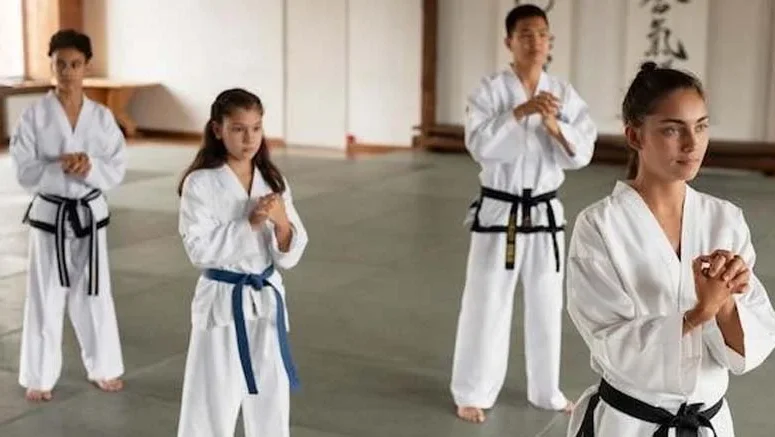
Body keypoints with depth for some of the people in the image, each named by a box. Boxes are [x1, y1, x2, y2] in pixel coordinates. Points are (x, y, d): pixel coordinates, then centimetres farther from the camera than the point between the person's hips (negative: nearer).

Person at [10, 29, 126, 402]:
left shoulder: (102, 117, -1)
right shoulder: (35, 115, -7)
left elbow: (117, 169, -3)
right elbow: (24, 172, -10)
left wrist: (89, 167, -22)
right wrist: (60, 168, -25)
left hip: (91, 215, 2)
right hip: (50, 216, -2)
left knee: (94, 295, 12)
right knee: (45, 298, 6)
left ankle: (103, 368, 29)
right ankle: (40, 376, 21)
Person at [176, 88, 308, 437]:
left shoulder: (273, 181, 4)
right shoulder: (200, 183, -10)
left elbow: (289, 257, 2)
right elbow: (200, 250, -17)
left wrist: (281, 222, -17)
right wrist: (249, 223, -22)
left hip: (266, 301, 5)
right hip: (223, 303, -5)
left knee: (270, 402, 16)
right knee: (211, 404, 2)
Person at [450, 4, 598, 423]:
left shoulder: (563, 92, 2)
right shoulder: (491, 89, -8)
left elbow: (582, 153, -4)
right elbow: (479, 144, -20)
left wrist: (555, 127, -21)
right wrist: (521, 111, -28)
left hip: (545, 213, 4)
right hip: (498, 212, -3)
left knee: (546, 305, 13)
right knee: (486, 303, 2)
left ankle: (546, 390, 30)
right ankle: (473, 393, 17)